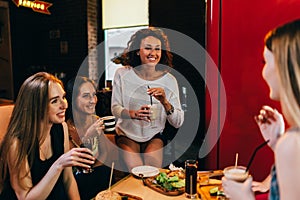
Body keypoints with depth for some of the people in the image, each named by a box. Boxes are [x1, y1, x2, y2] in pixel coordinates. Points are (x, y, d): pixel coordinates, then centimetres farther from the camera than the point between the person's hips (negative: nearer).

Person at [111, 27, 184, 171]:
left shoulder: (169, 80, -11)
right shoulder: (122, 74, -11)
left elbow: (178, 123, -12)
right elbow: (115, 108, -8)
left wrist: (165, 102, -32)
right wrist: (133, 114, -29)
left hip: (154, 136, 1)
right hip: (127, 134, 0)